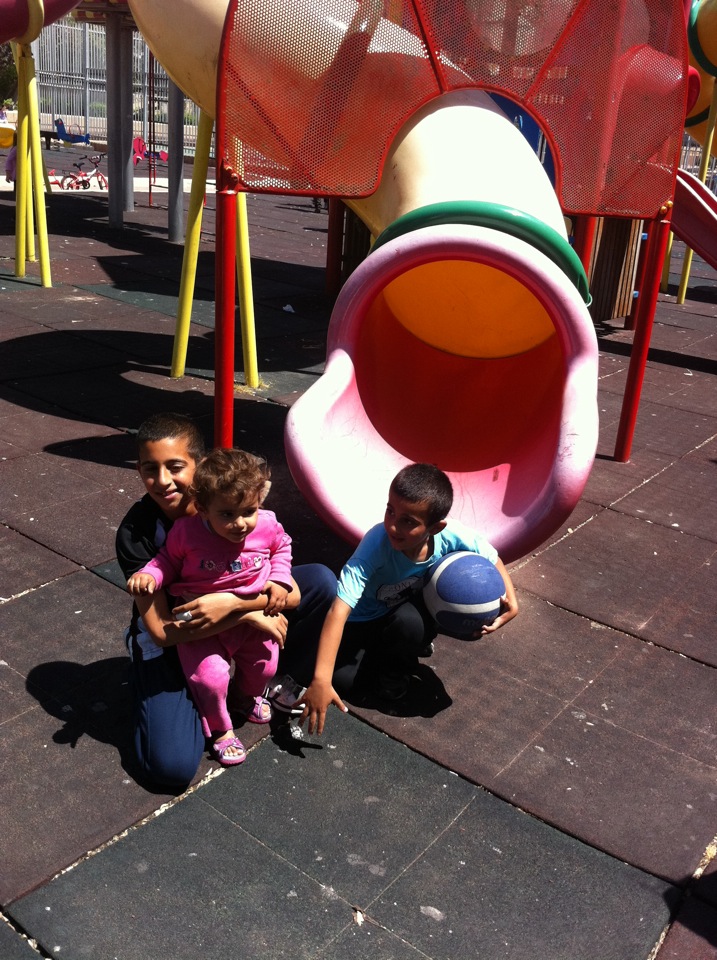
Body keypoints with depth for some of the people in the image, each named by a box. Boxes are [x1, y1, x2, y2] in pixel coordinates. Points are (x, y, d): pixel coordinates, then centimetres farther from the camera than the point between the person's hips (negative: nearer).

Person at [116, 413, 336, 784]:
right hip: (170, 640, -3)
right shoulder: (134, 533, -23)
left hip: (234, 613, 3)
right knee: (173, 766, -23)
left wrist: (231, 603, -37)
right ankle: (144, 681, 7)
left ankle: (283, 681, 5)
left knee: (321, 581, -17)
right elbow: (161, 631, -23)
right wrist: (249, 615, -28)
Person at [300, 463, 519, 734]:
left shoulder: (452, 536, -29)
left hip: (411, 611, 2)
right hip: (364, 619, -1)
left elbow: (493, 558, -7)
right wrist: (321, 679, -51)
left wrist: (510, 599, -25)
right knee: (342, 679, -18)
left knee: (408, 619, -33)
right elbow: (339, 610, -44)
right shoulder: (376, 543, -38)